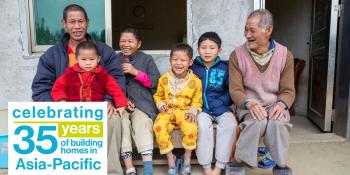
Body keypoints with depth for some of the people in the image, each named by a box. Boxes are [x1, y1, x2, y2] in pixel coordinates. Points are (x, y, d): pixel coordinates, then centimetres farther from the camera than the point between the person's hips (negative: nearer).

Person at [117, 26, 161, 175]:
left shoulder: (146, 59, 12)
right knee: (122, 122, -28)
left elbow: (156, 82, 2)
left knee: (141, 123, -29)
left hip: (142, 104, -1)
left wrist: (135, 72, -8)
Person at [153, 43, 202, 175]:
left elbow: (197, 101, 6)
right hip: (168, 112, 2)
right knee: (159, 126, -29)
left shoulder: (195, 81, -2)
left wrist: (192, 112, -12)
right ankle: (171, 159, -8)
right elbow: (158, 96, 15)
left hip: (185, 112, -1)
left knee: (191, 128, -32)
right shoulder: (164, 79, 2)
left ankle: (187, 158, -3)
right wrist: (161, 104, -5)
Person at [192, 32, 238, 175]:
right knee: (203, 125, -29)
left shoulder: (224, 68, 3)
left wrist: (218, 104, -10)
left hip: (220, 108, 1)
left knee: (230, 124, -25)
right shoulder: (193, 67, 3)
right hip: (200, 108, -1)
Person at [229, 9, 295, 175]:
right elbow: (235, 89, -7)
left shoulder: (285, 55, -1)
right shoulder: (237, 55, -5)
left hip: (274, 106, 1)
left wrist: (281, 104, -22)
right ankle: (238, 161, -15)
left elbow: (288, 90, 0)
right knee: (257, 122, -35)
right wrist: (250, 104, -27)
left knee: (278, 123, -33)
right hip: (249, 106, -1)